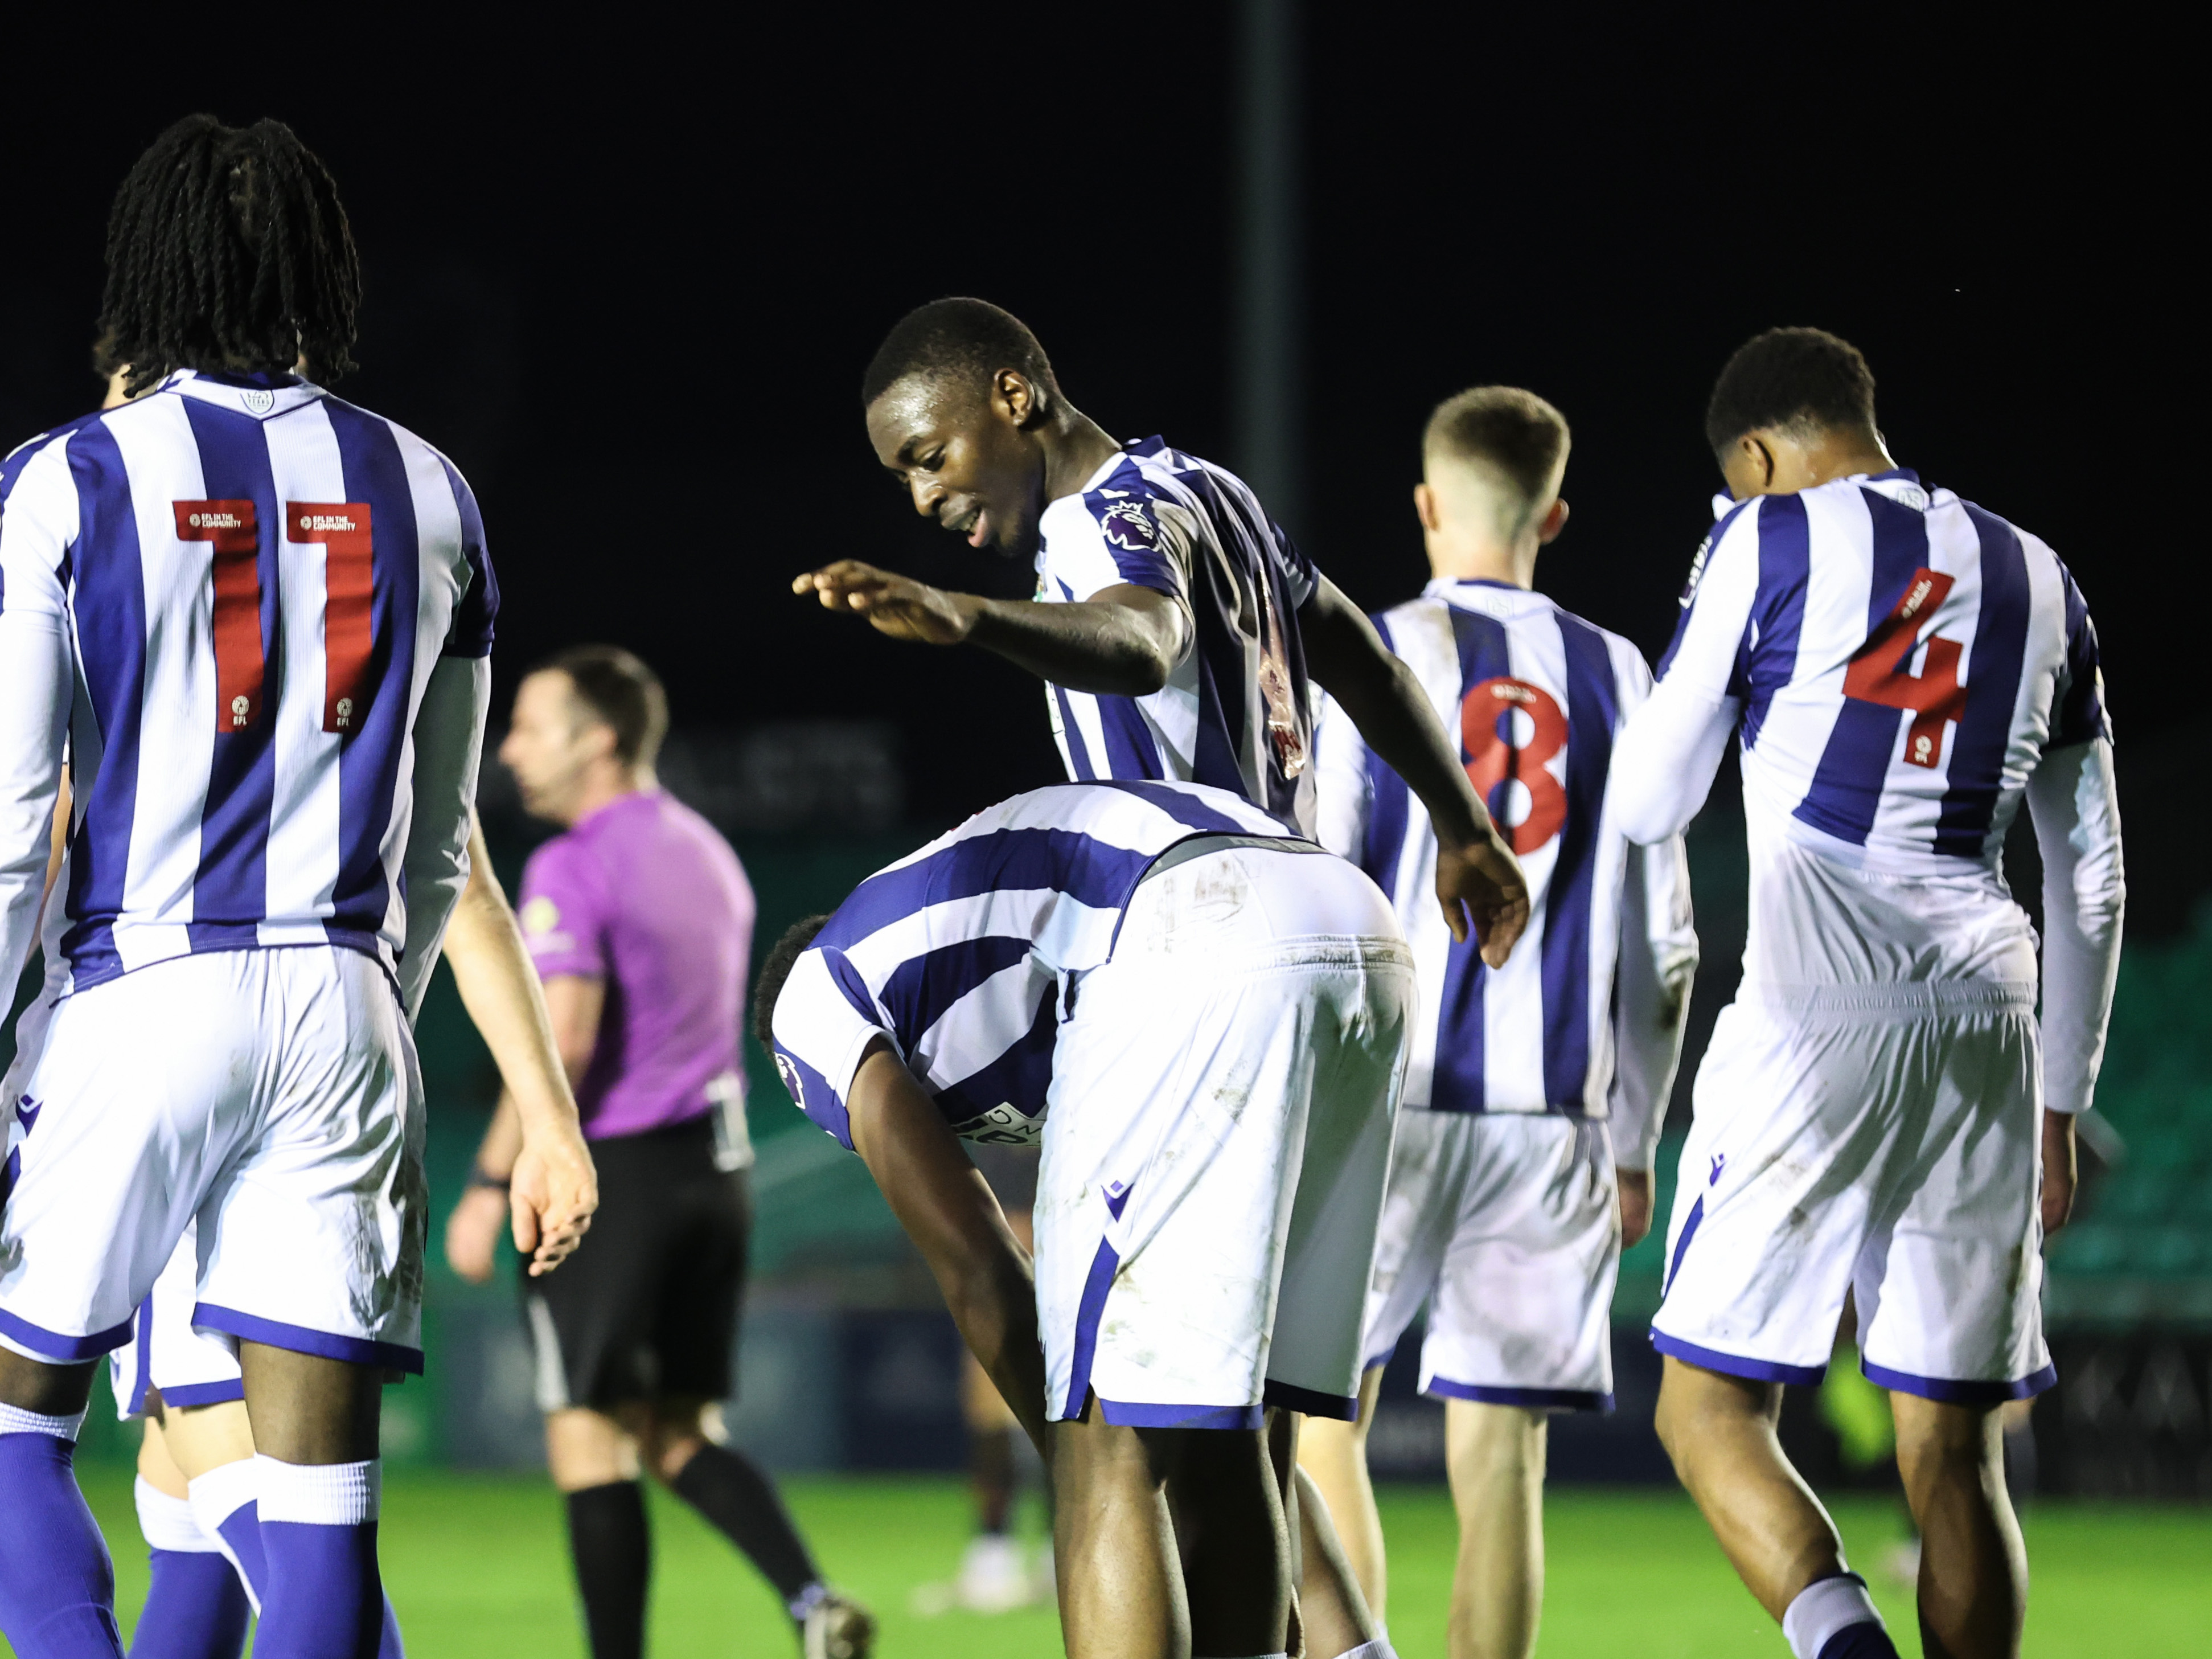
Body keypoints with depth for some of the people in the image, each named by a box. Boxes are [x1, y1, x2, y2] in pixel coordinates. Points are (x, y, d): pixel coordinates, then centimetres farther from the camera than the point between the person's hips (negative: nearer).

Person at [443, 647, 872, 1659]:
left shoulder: (572, 869, -12)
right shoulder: (704, 851, 15)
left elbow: (561, 1041, -21)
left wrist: (490, 1186, -17)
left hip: (615, 1179, -8)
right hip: (716, 1166, 8)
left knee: (591, 1443, -1)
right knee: (679, 1436, 12)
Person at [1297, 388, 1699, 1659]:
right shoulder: (1619, 682, 9)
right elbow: (1664, 951, 9)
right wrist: (1634, 1146, 17)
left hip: (1382, 1100, -3)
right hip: (1552, 1115, 3)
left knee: (1324, 1419, 9)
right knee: (1499, 1458, 3)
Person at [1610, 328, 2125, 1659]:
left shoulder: (1772, 545, 3)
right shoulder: (2039, 580, 19)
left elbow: (1648, 807, 8)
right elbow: (2091, 882, 21)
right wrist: (2060, 1103, 26)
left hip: (1815, 1023, -5)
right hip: (1986, 1037, 5)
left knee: (1711, 1409, 0)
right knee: (1953, 1452, 7)